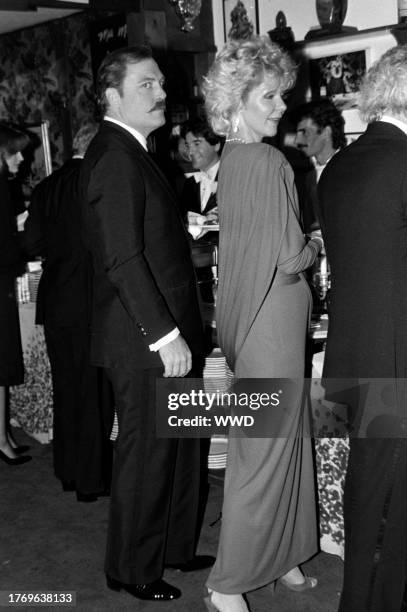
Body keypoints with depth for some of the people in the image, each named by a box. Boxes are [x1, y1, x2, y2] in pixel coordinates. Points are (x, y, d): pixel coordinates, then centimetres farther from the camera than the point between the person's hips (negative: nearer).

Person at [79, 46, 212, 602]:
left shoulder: (132, 154, 15)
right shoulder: (114, 157, -16)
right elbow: (123, 259, -23)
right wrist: (165, 336, -22)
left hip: (166, 333, 10)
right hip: (144, 342, -10)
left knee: (180, 447, 19)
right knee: (146, 453, 4)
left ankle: (175, 547, 36)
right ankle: (131, 570, 23)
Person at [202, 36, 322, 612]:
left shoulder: (232, 159, 9)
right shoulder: (269, 162, -19)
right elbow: (290, 257, -20)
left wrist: (299, 245, 12)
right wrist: (316, 246, -1)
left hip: (254, 315, 9)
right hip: (272, 316, -9)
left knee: (283, 438, 19)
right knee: (265, 450, 1)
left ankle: (280, 556, 34)